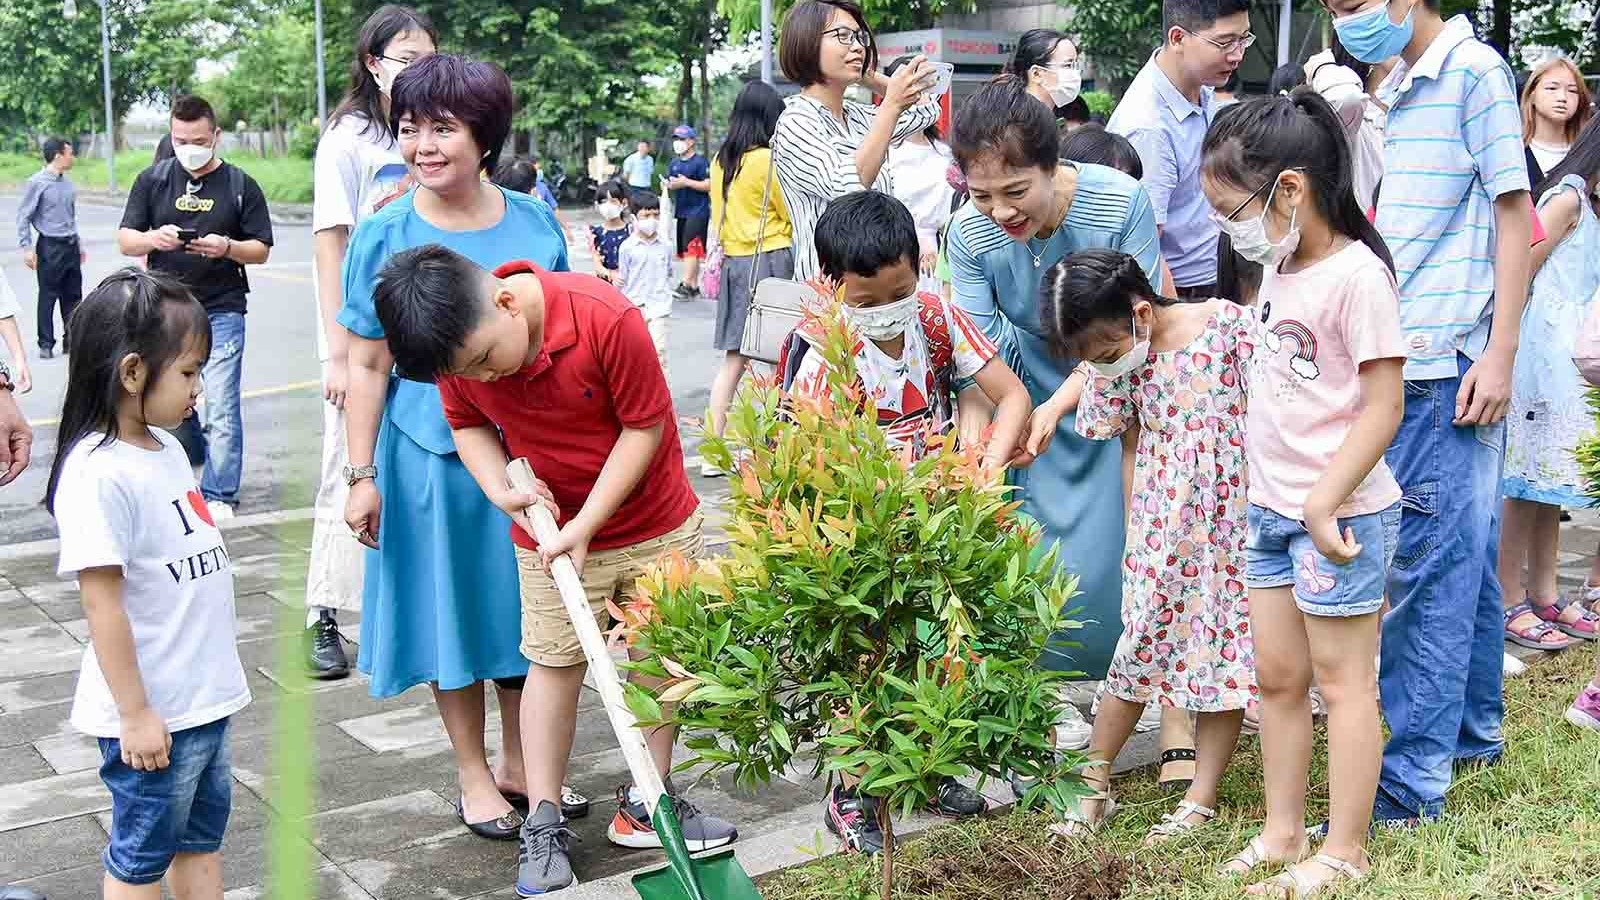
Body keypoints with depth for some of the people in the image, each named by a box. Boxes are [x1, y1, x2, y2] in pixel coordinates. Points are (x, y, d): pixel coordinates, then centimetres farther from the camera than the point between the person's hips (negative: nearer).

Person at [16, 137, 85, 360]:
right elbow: (23, 217, -8)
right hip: (50, 247, -6)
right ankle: (46, 344, 6)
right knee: (48, 296, -1)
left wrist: (78, 244, 20)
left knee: (73, 295, 10)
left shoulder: (67, 183, 7)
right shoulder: (36, 183, -11)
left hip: (70, 246, 6)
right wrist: (27, 248, -13)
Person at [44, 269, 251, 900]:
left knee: (202, 834, 20)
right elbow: (103, 605, -22)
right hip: (152, 712, -8)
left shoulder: (164, 447, 5)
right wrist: (135, 714, -18)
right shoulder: (98, 476, -22)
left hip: (205, 698, 9)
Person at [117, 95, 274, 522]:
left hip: (222, 313, -2)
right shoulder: (152, 180, 8)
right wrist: (154, 238, -15)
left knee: (221, 410, -5)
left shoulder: (241, 185, 3)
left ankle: (218, 497, 4)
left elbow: (261, 249, 3)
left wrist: (227, 247, -17)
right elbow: (125, 241, 7)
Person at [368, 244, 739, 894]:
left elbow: (645, 425, -22)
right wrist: (501, 490, -19)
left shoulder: (607, 319, -31)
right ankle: (543, 823, 13)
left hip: (654, 522, -2)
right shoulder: (456, 343, -17)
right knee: (553, 663, 4)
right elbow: (468, 425, 1)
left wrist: (585, 525, -21)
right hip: (549, 533, 2)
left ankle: (646, 804, 22)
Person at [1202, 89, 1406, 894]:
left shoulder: (1357, 276, -18)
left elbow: (1383, 407, -19)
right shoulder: (1279, 268, 8)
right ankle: (1282, 831, 26)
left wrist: (1326, 503, -21)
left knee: (1340, 679, 3)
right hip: (1273, 508, 8)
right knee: (1277, 676, 14)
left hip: (1341, 514, -8)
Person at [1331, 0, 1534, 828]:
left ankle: (1414, 780, -3)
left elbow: (1513, 215, -9)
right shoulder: (1395, 89, 16)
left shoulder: (1475, 70, -7)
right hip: (1404, 358, 8)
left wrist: (1499, 355, -14)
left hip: (1448, 363, -8)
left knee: (1428, 564, -7)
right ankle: (1473, 729, 27)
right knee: (1465, 557, 16)